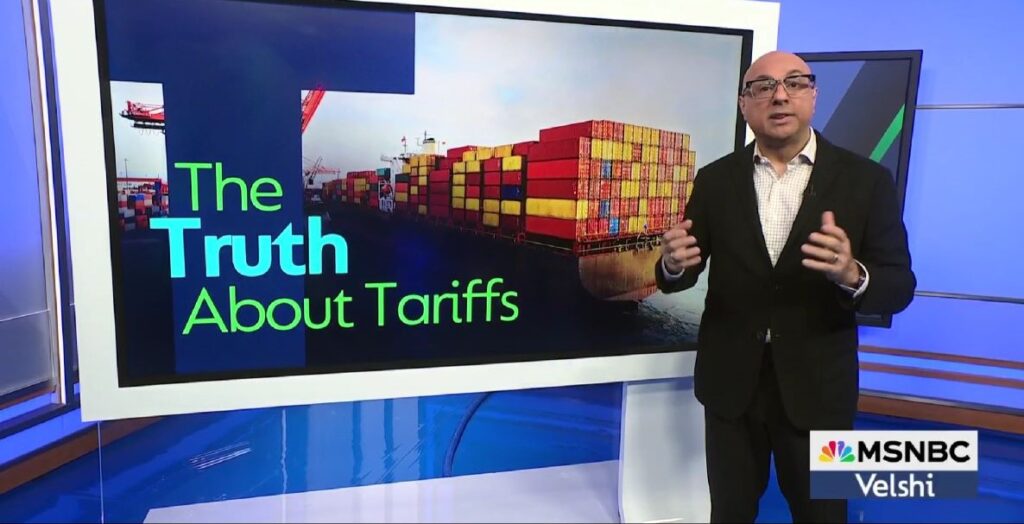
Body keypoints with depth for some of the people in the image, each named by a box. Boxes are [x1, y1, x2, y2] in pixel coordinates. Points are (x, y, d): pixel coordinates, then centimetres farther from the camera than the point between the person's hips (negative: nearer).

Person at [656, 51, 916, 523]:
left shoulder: (866, 179, -6)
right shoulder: (715, 180, -2)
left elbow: (900, 286, -8)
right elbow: (681, 277, -1)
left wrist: (852, 274, -30)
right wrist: (674, 263, -25)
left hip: (817, 388, -1)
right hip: (730, 384, 1)